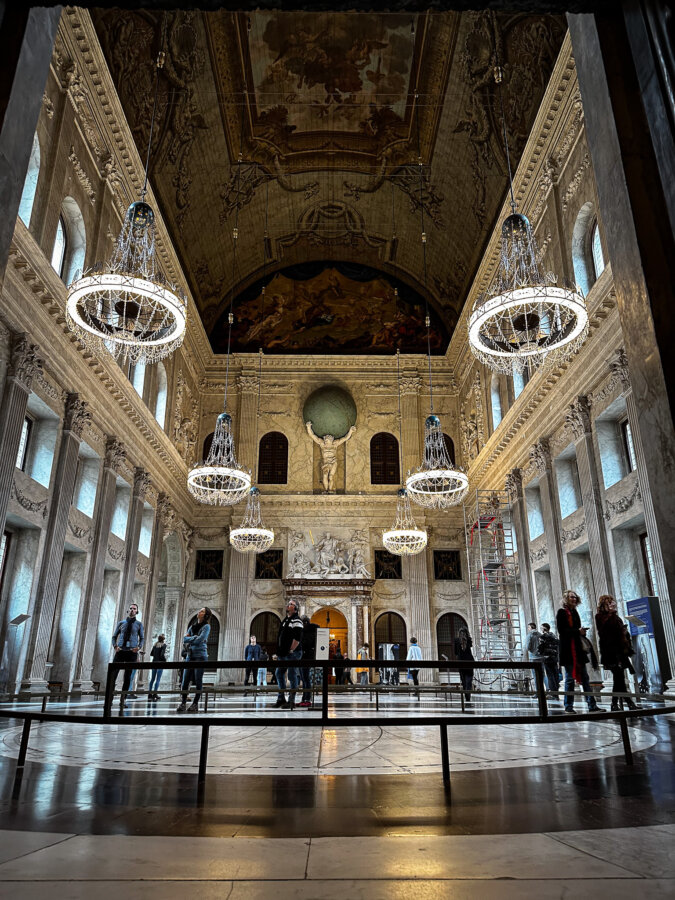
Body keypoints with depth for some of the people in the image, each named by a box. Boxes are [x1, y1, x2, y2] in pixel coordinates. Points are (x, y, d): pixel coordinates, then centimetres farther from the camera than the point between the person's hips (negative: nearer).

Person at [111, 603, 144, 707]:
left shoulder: (139, 624, 7)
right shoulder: (121, 623, 10)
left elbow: (142, 638, 9)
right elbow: (114, 636, 15)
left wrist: (139, 647, -9)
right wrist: (115, 646, -3)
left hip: (132, 652, -1)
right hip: (120, 651, 1)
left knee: (128, 676, 1)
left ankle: (123, 699, 7)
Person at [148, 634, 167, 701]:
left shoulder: (155, 644, 9)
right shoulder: (163, 645, -8)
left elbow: (151, 653, 10)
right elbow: (162, 654, -17)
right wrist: (165, 659, -1)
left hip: (154, 662, 6)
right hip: (160, 662, -6)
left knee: (152, 679, 12)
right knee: (158, 679, -3)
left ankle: (150, 694, 12)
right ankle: (155, 694, -6)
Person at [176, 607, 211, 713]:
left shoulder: (206, 626, -1)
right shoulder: (192, 626, 17)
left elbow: (200, 639, -14)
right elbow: (185, 638, 9)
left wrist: (189, 641, 0)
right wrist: (194, 638, -7)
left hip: (200, 656, -5)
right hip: (190, 655, 5)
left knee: (198, 681, -3)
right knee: (185, 680, -1)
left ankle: (195, 704, 2)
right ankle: (183, 703, 1)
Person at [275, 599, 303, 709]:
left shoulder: (296, 620, -9)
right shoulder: (285, 620, 19)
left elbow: (297, 638, -18)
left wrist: (291, 650, -16)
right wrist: (279, 652, 17)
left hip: (292, 653, -9)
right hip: (283, 654, 9)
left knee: (292, 676, -4)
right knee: (279, 674, 12)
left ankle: (291, 701, 3)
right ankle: (281, 698, 21)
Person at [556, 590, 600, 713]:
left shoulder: (574, 612, 18)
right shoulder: (561, 612, -4)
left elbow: (577, 628, 20)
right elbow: (561, 630, -13)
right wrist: (577, 631, -17)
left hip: (578, 649, 7)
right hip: (567, 650, -7)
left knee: (584, 677, 5)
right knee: (570, 678, -2)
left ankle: (592, 705, 7)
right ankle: (568, 706, 5)